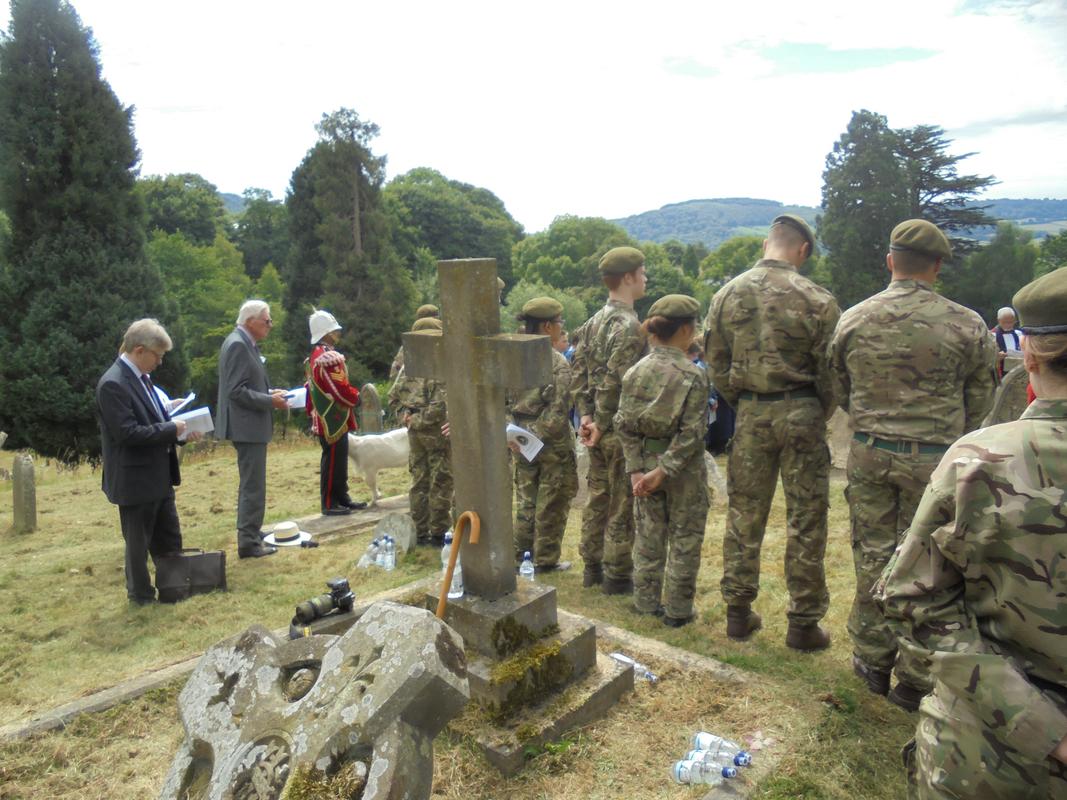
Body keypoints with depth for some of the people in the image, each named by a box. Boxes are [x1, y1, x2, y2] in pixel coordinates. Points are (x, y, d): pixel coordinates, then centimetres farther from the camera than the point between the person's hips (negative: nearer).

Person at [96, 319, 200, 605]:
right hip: (135, 480, -9)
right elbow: (127, 432, -25)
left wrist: (179, 430, 1)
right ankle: (141, 594, 25)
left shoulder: (141, 376, 8)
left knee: (170, 538, 19)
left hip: (158, 476, 9)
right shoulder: (113, 384, -20)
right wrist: (171, 428, -17)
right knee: (138, 542, 9)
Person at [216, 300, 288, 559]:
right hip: (247, 426, -11)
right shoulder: (238, 345, -18)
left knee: (250, 484, 19)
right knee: (253, 486, -3)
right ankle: (249, 543, 4)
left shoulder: (245, 343, 12)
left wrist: (270, 392, 7)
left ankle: (251, 534, 31)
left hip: (250, 425, 11)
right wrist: (270, 401, -17)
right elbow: (236, 391, -23)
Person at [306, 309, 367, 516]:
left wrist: (311, 413, 22)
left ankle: (342, 498, 22)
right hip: (334, 420, -10)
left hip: (325, 419, 10)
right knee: (333, 460, -4)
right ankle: (329, 503, 2)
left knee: (338, 459, 15)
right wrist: (356, 397, -4)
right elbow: (340, 389, -21)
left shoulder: (314, 357, 16)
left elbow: (311, 389, 19)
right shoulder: (329, 357, -18)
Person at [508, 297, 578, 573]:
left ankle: (520, 556, 24)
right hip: (551, 441, -6)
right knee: (551, 502, 6)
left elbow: (505, 399, 7)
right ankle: (545, 559, 15)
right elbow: (557, 410, -20)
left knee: (526, 499, 16)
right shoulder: (557, 361, -16)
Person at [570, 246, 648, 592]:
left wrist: (586, 415, 4)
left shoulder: (593, 322, 10)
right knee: (623, 504, 3)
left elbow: (578, 371, 8)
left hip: (598, 427, 9)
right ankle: (617, 575, 13)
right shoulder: (629, 326, -18)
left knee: (598, 496, 17)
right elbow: (615, 383, -24)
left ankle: (592, 566, 28)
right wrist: (602, 425, -16)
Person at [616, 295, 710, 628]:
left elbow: (623, 425, -4)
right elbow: (692, 432, -19)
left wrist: (636, 469, -4)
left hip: (645, 463, 4)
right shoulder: (693, 375, -14)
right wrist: (664, 471, -16)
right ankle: (677, 610, 19)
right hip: (684, 469, -4)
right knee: (684, 540, 10)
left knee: (648, 536, 16)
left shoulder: (634, 372, -1)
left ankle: (646, 603, 27)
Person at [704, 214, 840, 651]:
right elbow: (829, 370, -7)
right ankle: (803, 623, 16)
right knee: (805, 521, 7)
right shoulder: (815, 299, -9)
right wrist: (819, 416, 9)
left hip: (750, 413, 4)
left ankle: (738, 612, 23)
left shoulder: (727, 295, 3)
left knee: (744, 514, 12)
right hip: (800, 412, -3)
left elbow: (716, 365, 6)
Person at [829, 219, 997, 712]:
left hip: (869, 454, 2)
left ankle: (873, 660, 26)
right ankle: (915, 680, 18)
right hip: (935, 458, -2)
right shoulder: (966, 325, -8)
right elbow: (980, 402, 3)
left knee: (872, 556, 13)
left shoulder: (852, 320, -2)